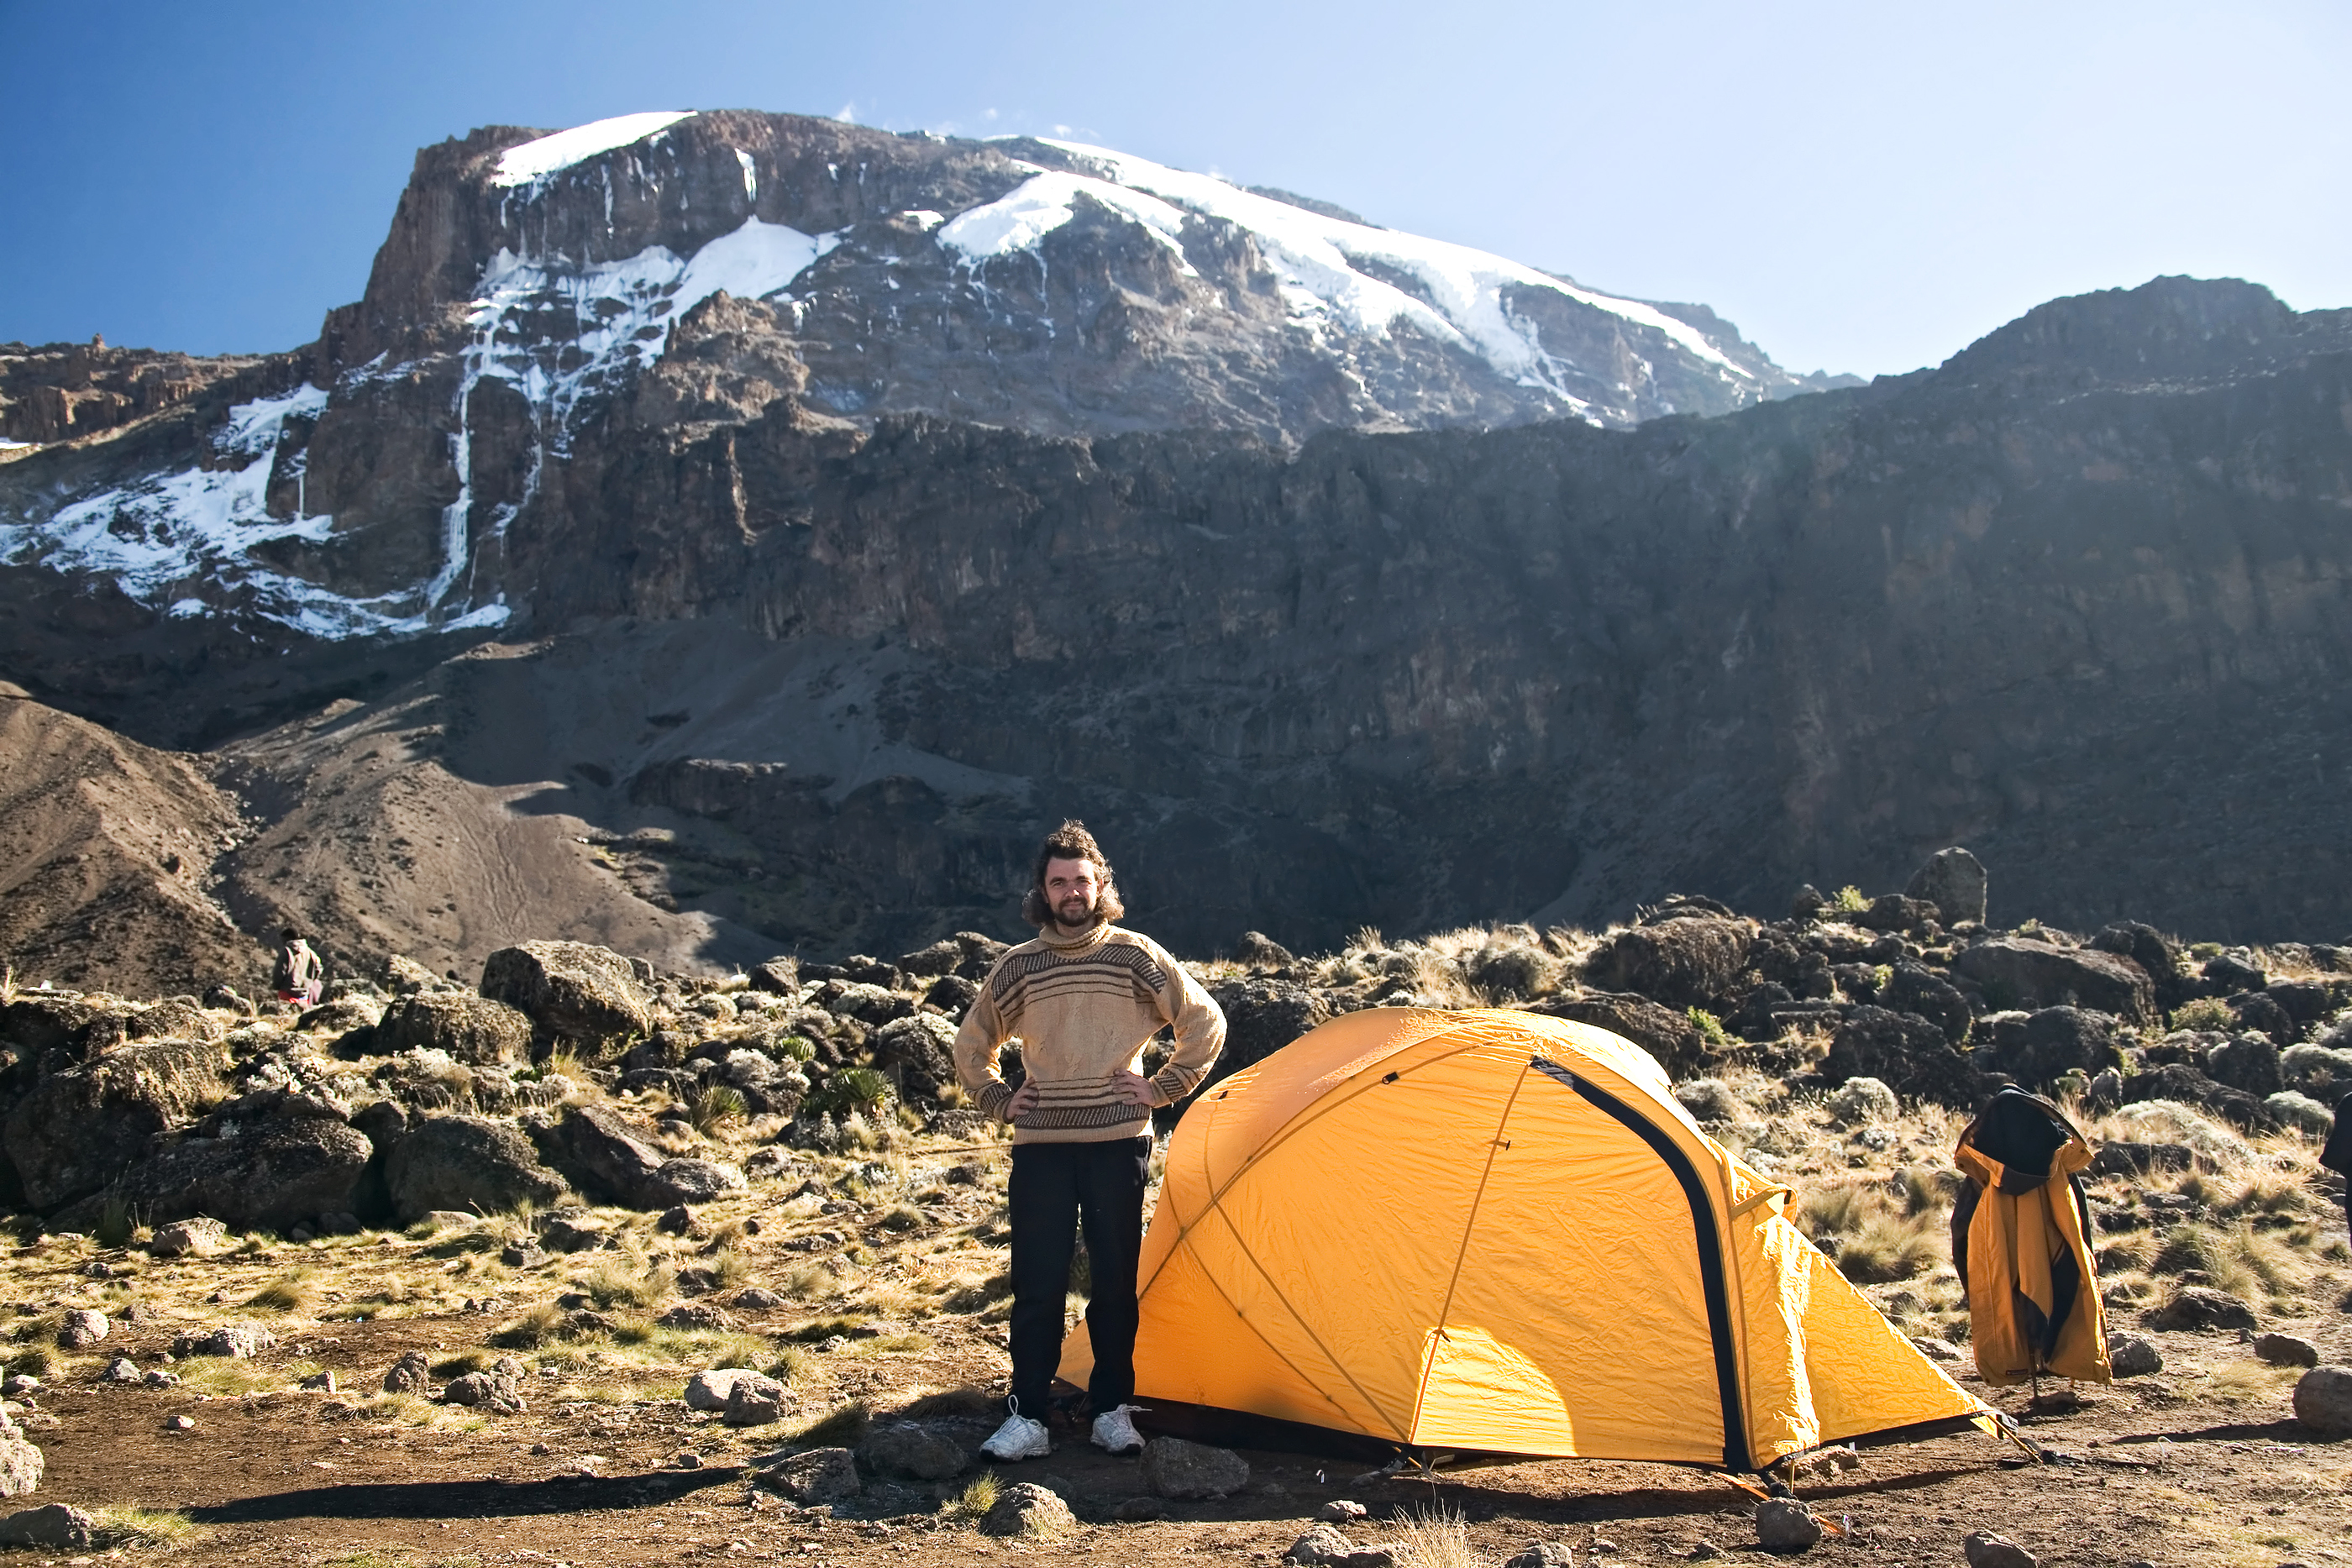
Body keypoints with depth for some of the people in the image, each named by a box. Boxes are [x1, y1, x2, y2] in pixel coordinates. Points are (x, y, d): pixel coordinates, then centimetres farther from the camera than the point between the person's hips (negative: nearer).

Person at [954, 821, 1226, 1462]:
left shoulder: (1136, 956, -1)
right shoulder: (1018, 966, 4)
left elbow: (1205, 1023, 5)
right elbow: (972, 1044, 18)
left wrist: (1161, 1090, 0)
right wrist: (1000, 1100, 6)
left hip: (1118, 1143, -1)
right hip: (1040, 1147, 1)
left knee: (1115, 1284, 6)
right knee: (1037, 1286, 0)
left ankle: (1113, 1410, 19)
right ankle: (1027, 1418, 7)